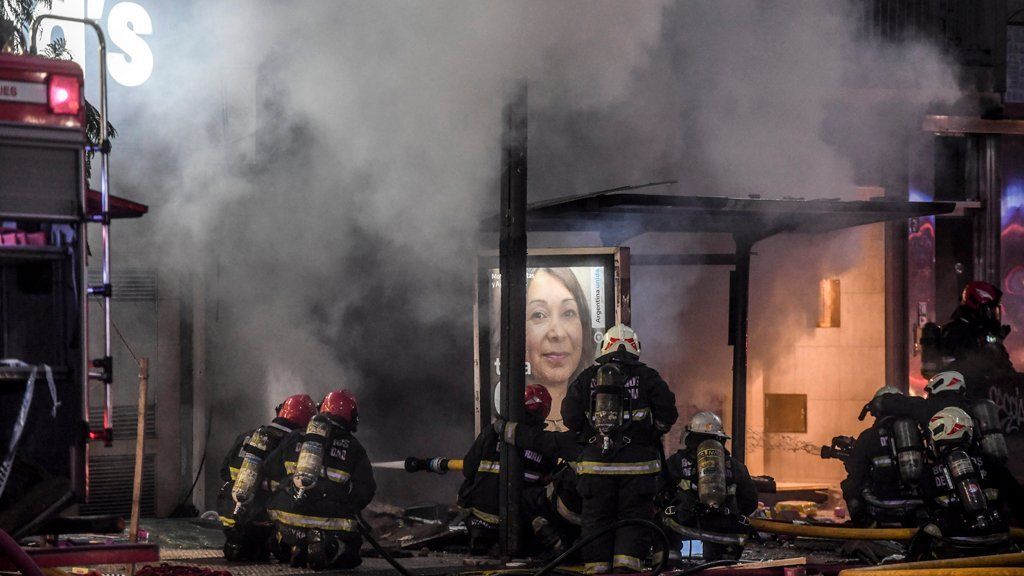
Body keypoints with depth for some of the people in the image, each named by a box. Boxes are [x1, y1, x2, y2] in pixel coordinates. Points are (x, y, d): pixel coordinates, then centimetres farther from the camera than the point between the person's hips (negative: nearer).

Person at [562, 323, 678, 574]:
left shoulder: (586, 378, 6)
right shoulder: (647, 377, 2)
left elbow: (570, 416, 1)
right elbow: (667, 412, -1)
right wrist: (653, 433, 15)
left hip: (595, 462, 2)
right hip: (637, 463, -1)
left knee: (596, 518, 9)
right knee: (634, 517, 4)